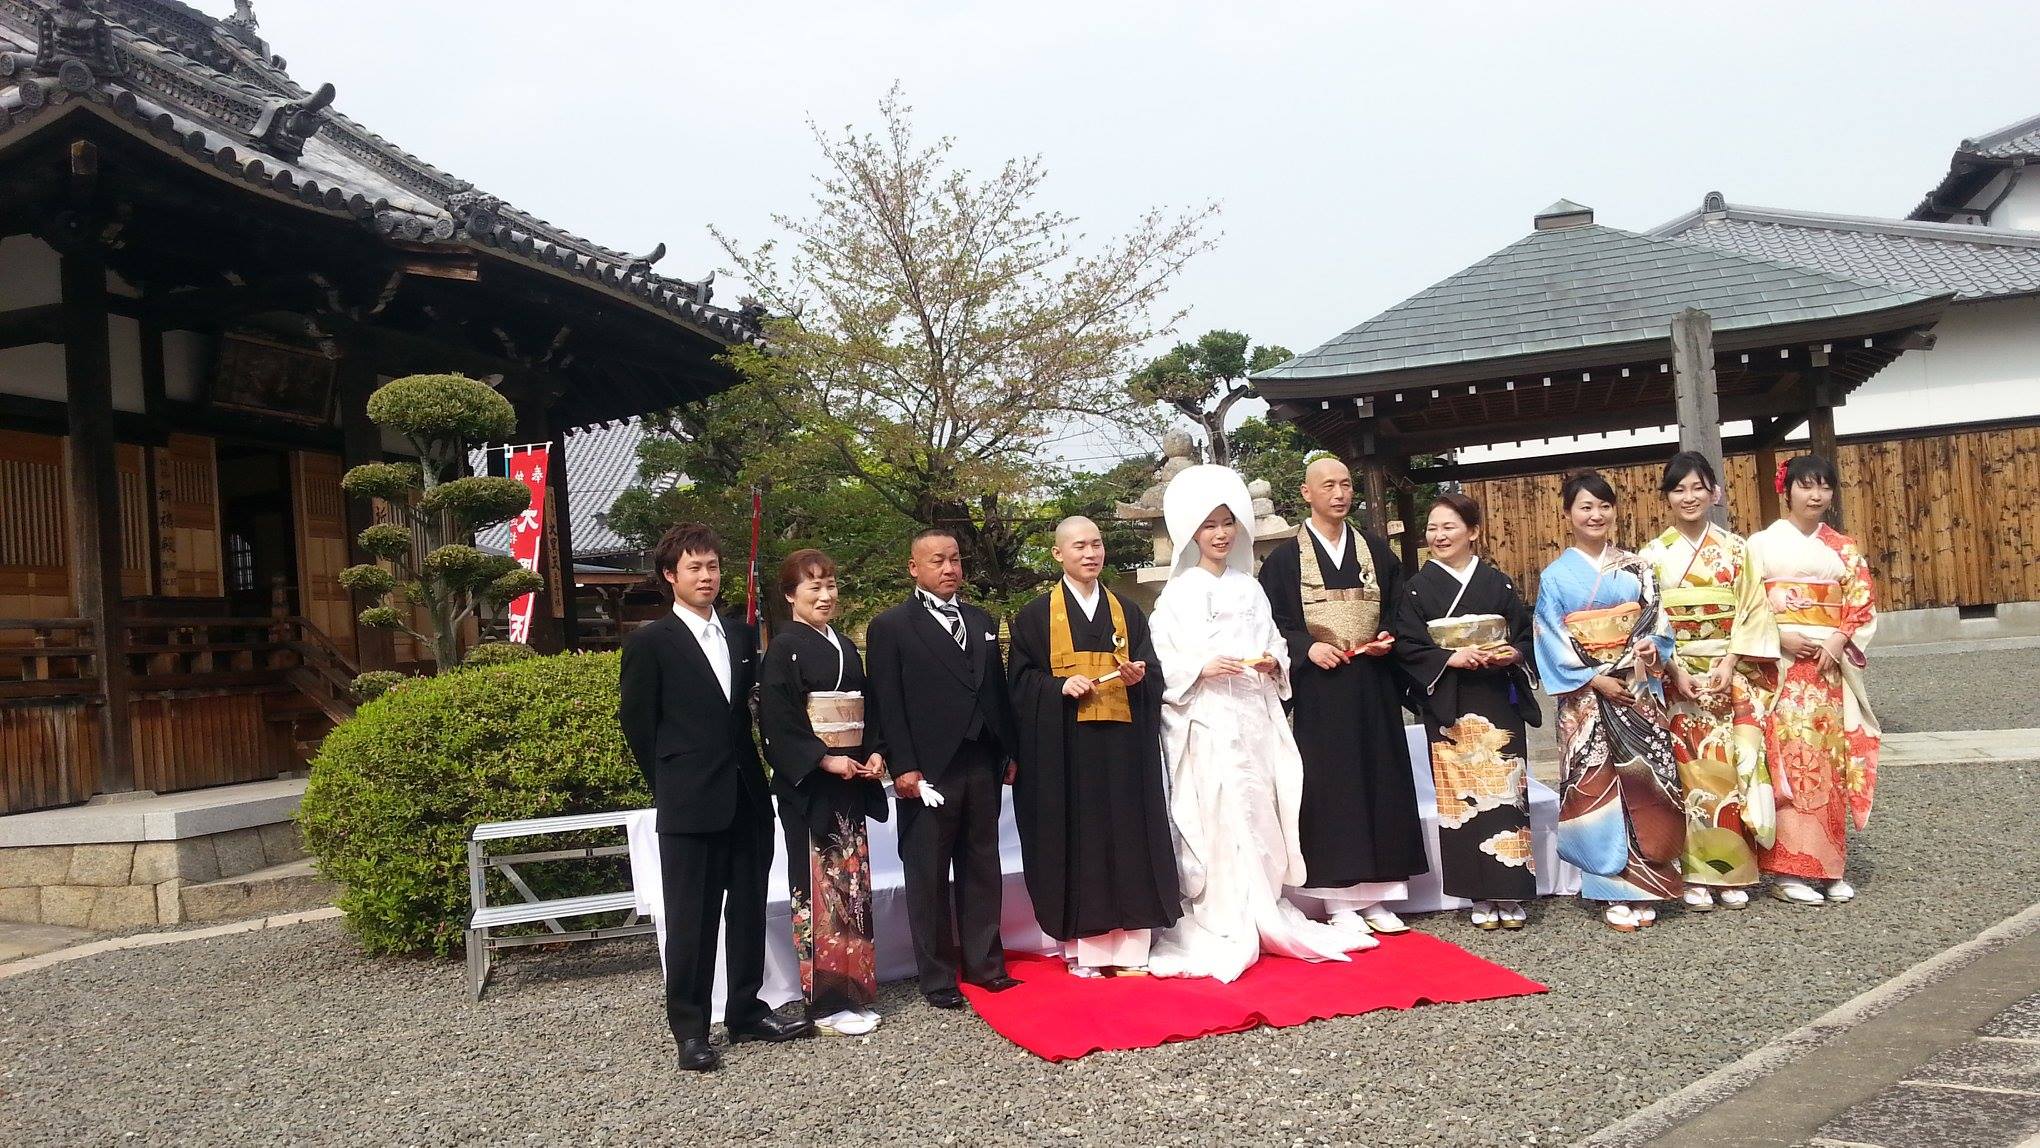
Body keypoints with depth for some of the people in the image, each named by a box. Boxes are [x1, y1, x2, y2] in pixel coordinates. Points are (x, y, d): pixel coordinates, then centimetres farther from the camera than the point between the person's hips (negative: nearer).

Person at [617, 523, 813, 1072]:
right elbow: (637, 722, -2)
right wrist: (672, 786, 1)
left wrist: (752, 773, 9)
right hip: (689, 804, -5)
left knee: (747, 913, 12)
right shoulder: (650, 642, -4)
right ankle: (689, 1030, 11)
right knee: (691, 920, 2)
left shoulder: (742, 636, 11)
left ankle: (746, 1013, 24)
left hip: (748, 799, 5)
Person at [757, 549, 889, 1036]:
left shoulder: (845, 647, 15)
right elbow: (777, 721, -14)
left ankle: (853, 990, 17)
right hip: (808, 783, -7)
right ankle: (826, 1002, 1)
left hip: (851, 781, 7)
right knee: (818, 884, -5)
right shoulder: (784, 649, -7)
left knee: (852, 883, 9)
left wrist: (875, 755, 1)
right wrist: (825, 760, -20)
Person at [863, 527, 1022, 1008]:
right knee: (929, 877, 3)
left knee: (982, 870, 12)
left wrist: (1010, 752, 12)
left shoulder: (982, 622, 16)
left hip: (982, 768, 5)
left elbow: (998, 690, 17)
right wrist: (902, 767, -14)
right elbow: (887, 704, -7)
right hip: (928, 772, -5)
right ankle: (937, 977, 12)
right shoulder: (891, 627, -2)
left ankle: (984, 963, 23)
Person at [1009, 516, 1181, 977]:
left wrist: (1138, 676, -12)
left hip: (1122, 743, 3)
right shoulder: (1036, 615, 4)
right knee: (1074, 840, -2)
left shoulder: (1127, 612, 13)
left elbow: (1154, 673, 9)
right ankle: (1082, 948, 6)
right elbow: (1022, 680, 1)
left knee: (1128, 838, 2)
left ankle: (1130, 947, 8)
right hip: (1065, 746, -2)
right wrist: (1060, 685, -17)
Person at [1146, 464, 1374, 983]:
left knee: (1259, 817, 4)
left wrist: (1274, 662, -3)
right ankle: (1220, 931, 0)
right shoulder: (1178, 593, 0)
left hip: (1254, 720, 5)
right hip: (1205, 724, -4)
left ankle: (1261, 919, 15)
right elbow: (1160, 662, -4)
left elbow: (1276, 645, 18)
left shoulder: (1251, 588, 14)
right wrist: (1203, 668, -17)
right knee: (1215, 820, -7)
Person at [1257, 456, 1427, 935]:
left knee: (1380, 781, 5)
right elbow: (1271, 625, -2)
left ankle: (1376, 894, 14)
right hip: (1319, 688, -3)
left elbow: (1399, 609, 13)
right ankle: (1339, 900, 3)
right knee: (1330, 787, -3)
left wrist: (1388, 640, -6)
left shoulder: (1376, 550, 10)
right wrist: (1306, 647, -17)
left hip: (1374, 687, 3)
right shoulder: (1285, 559, 1)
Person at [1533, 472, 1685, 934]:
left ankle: (1644, 888, 9)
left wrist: (1649, 653, -14)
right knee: (1597, 787, -3)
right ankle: (1615, 892, 4)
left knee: (1643, 781, 0)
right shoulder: (1555, 576, 2)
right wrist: (1595, 679, -13)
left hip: (1638, 692, 2)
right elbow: (1552, 641, -4)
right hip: (1586, 697, -2)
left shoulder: (1637, 568, 9)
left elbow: (1657, 624, 7)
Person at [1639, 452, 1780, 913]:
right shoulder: (1653, 555, 4)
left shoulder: (1735, 550, 6)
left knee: (1733, 767, -2)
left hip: (1733, 676, 1)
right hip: (1677, 677, -1)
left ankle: (1734, 873, 7)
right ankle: (1695, 875, 4)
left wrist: (1729, 664, -11)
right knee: (1690, 770, -2)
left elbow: (1751, 612, 1)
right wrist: (1675, 670, -11)